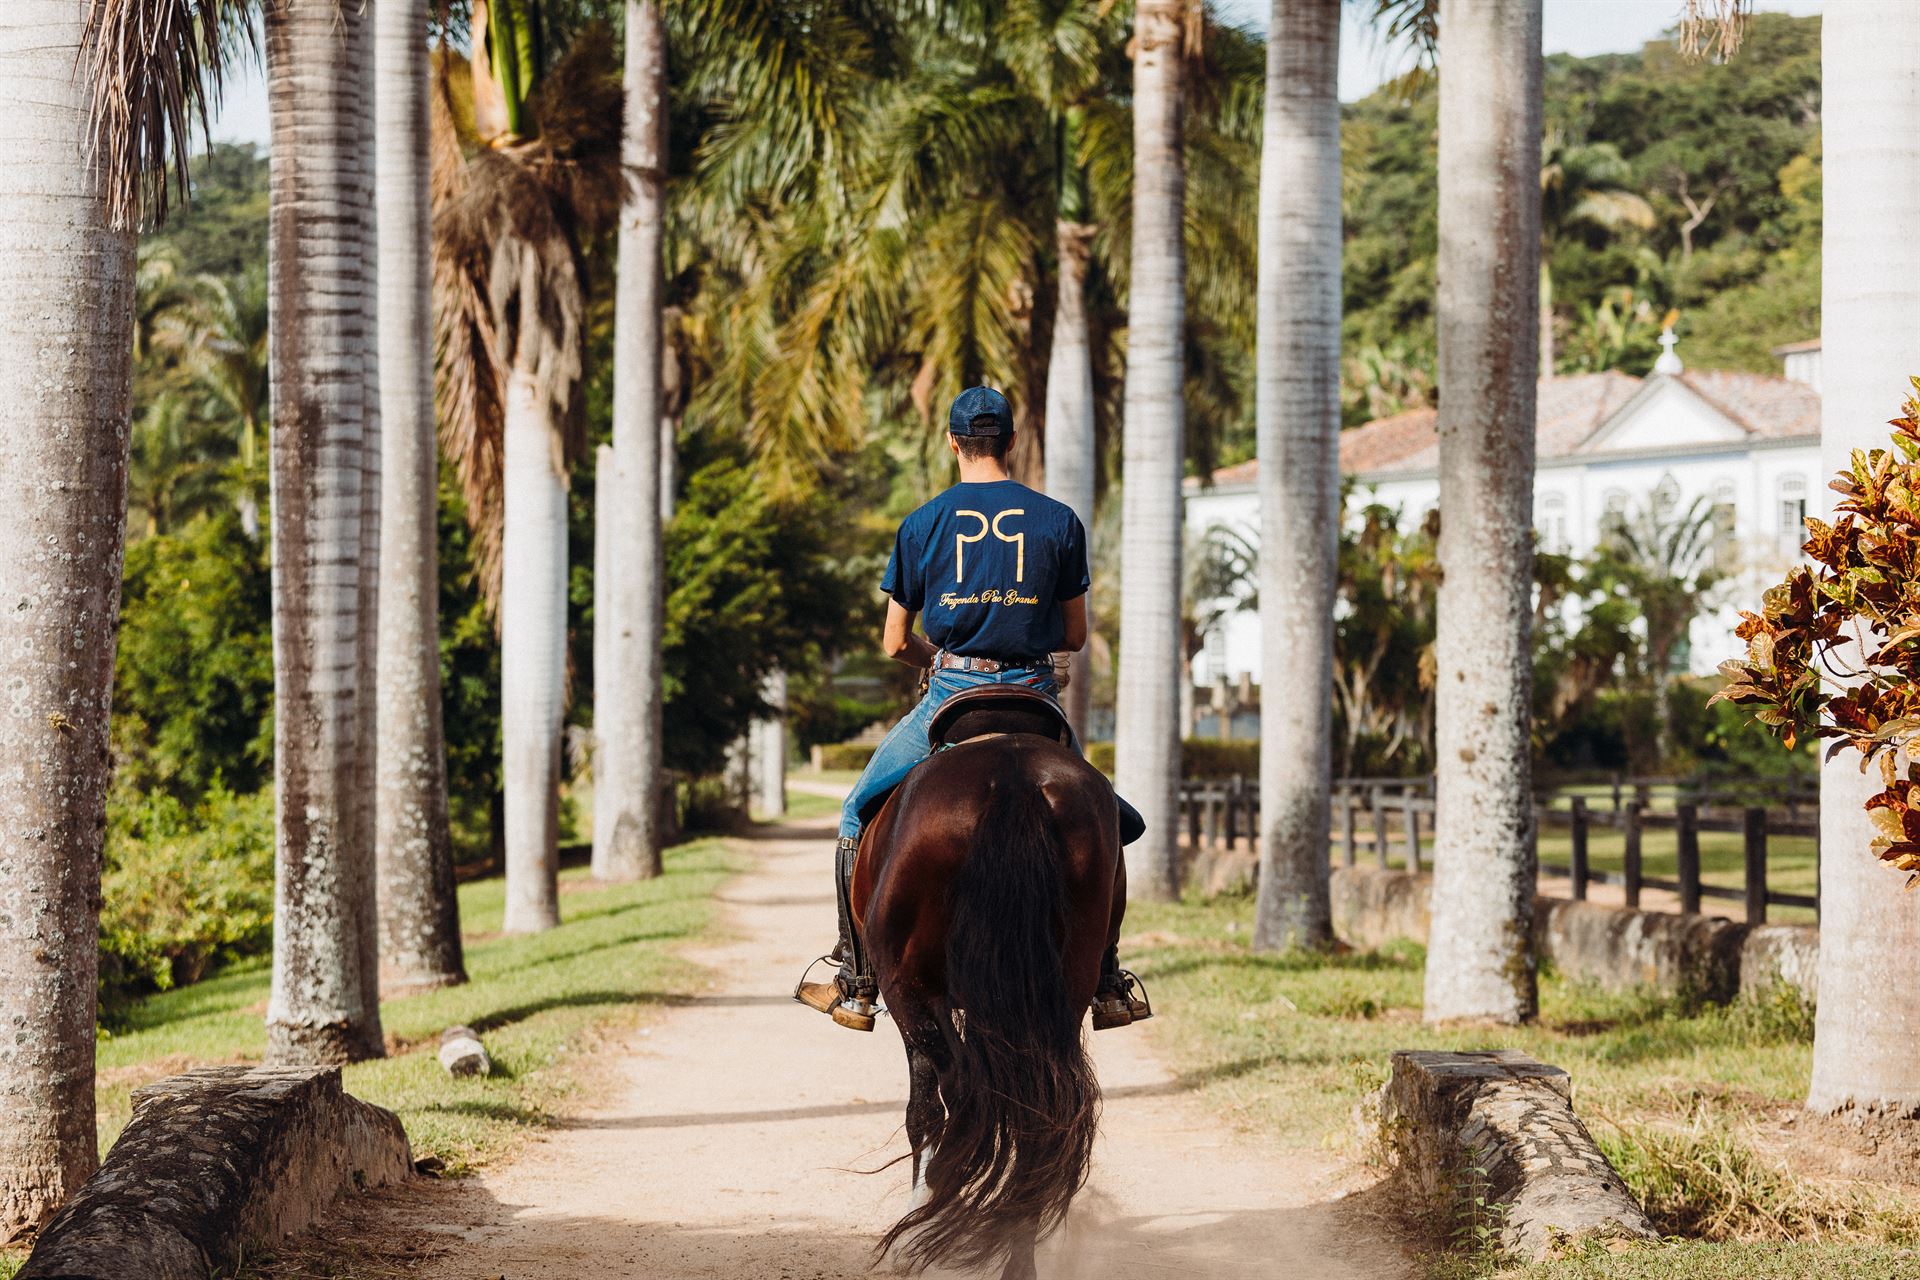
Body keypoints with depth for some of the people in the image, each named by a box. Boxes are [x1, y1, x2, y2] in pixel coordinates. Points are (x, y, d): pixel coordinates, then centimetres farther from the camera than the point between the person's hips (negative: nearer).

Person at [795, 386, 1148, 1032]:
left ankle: (855, 986, 12)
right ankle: (1106, 984, 14)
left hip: (950, 695, -1)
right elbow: (1075, 635, 9)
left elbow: (895, 643, 6)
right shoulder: (1059, 520, 4)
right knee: (1108, 821, 21)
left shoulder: (922, 524, 3)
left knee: (861, 813, 18)